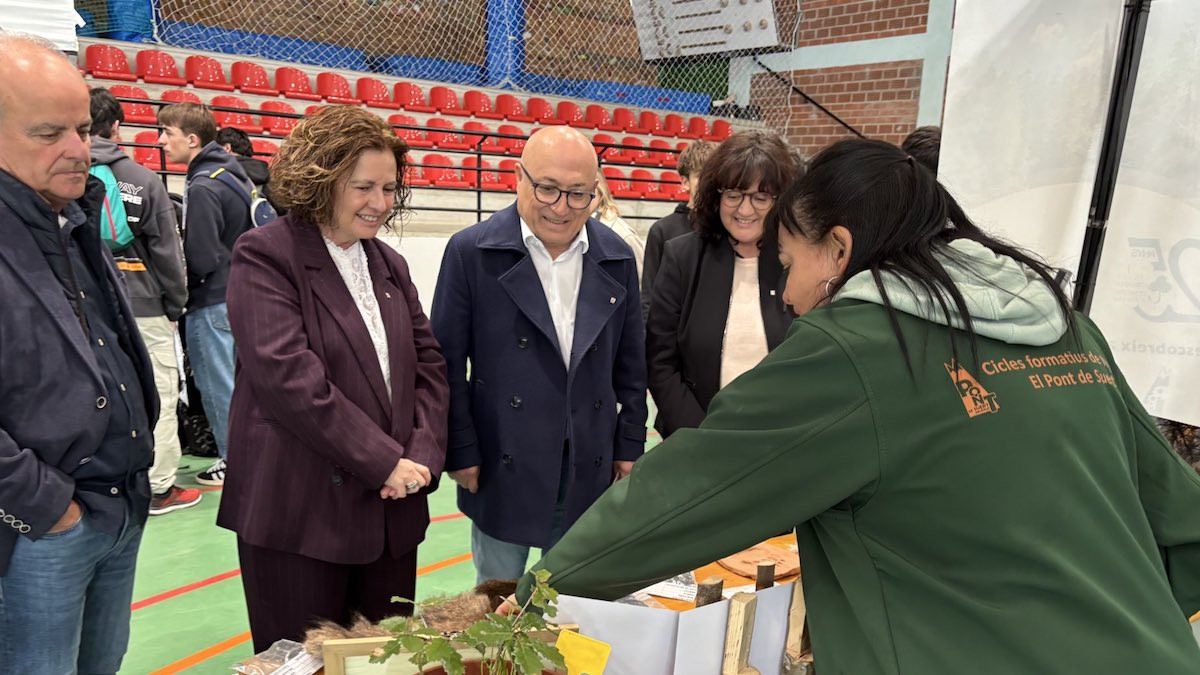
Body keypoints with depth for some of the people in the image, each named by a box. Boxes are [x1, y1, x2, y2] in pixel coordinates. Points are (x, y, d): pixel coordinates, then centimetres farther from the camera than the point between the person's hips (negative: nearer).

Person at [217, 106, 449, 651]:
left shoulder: (390, 264, 13)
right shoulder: (265, 257, -9)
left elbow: (428, 362, 9)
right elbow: (288, 376, -20)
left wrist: (423, 454, -7)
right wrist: (385, 462, -18)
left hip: (391, 513, 6)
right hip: (300, 514, -6)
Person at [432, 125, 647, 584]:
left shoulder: (617, 258, 3)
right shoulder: (471, 252, -8)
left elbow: (631, 364, 9)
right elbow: (447, 362, -5)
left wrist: (630, 445, 8)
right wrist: (461, 452, -7)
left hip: (589, 471, 3)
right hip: (502, 466, -2)